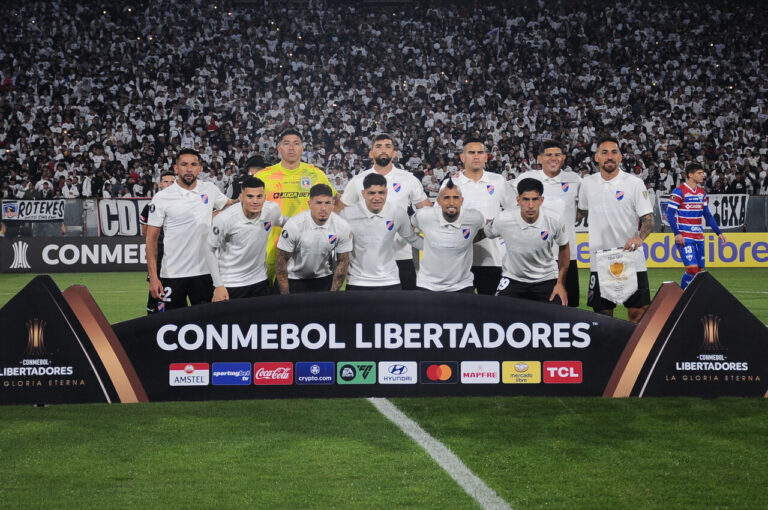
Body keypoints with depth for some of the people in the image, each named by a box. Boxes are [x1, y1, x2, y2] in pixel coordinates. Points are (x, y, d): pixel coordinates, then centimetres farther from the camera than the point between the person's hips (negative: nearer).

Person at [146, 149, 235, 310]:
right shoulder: (162, 197, -4)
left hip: (204, 272, 2)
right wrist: (153, 277, -10)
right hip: (172, 274, -2)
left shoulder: (210, 190, 4)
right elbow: (151, 239, -4)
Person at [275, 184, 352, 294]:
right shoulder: (293, 225, -22)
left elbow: (343, 261, -4)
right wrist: (285, 296, -15)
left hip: (324, 278, 2)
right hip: (293, 279, -2)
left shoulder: (343, 227, -15)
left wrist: (333, 294, -7)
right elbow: (282, 260, -14)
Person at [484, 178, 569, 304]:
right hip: (513, 278, 0)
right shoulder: (503, 220, -21)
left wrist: (561, 283, 2)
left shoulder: (554, 221, -16)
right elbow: (484, 234, 2)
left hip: (546, 279, 1)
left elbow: (563, 248, 1)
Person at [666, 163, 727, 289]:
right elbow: (670, 214, -11)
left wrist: (719, 232, 14)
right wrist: (677, 233, -20)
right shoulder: (679, 191, -8)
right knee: (692, 268, -17)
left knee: (699, 270, 4)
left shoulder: (702, 193, 14)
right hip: (685, 237, -7)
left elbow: (707, 215, 19)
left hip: (699, 237, 7)